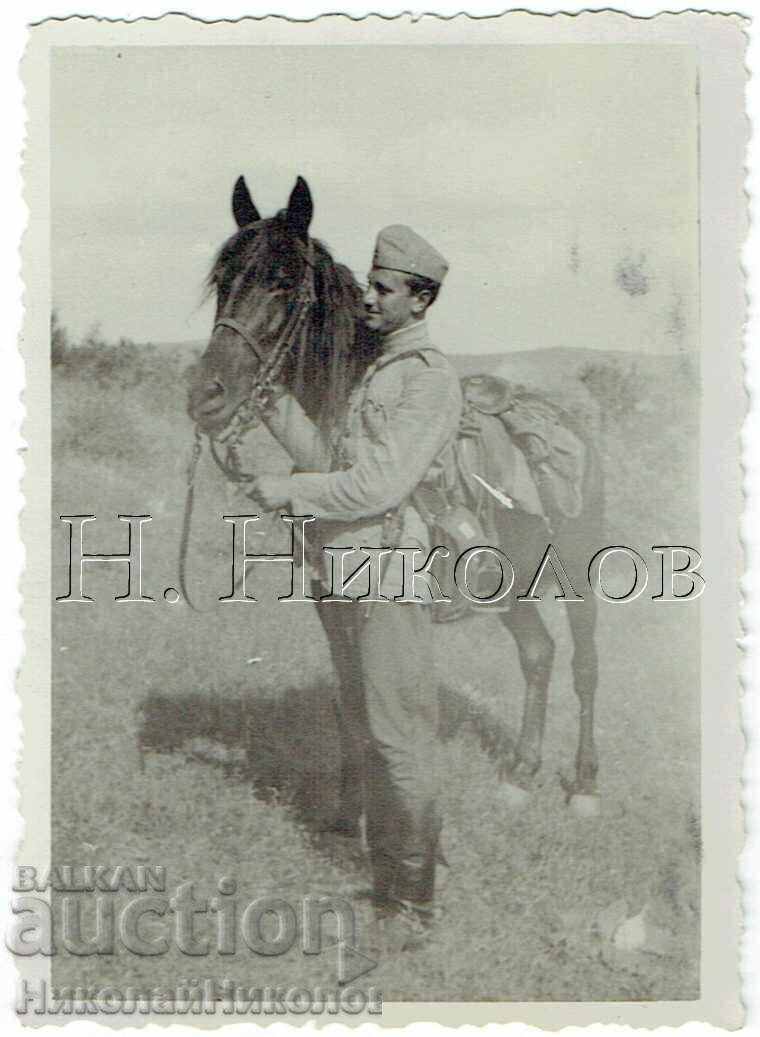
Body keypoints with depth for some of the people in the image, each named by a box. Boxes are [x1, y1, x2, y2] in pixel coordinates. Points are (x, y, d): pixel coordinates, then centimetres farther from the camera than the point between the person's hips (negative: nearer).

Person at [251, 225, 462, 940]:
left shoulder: (429, 377, -12)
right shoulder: (374, 372, 18)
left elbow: (381, 484, -20)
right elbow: (329, 462, 16)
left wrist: (290, 492, -13)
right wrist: (277, 406, 7)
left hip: (389, 573, -9)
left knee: (397, 735, -3)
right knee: (358, 728, 20)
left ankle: (411, 899, 7)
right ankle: (353, 838, 35)